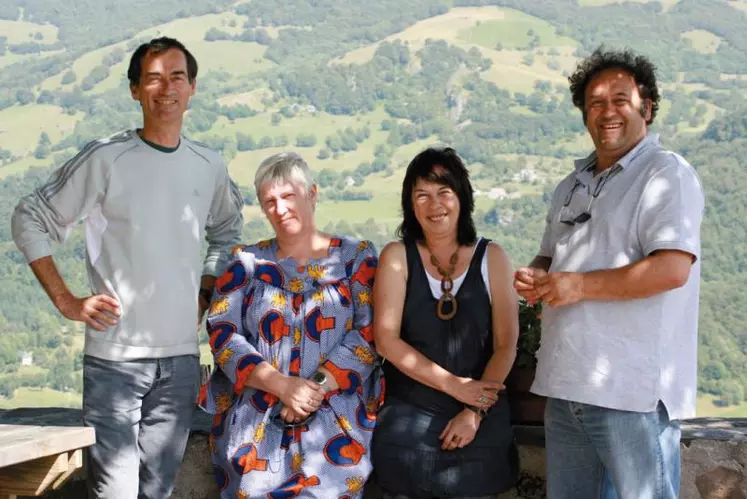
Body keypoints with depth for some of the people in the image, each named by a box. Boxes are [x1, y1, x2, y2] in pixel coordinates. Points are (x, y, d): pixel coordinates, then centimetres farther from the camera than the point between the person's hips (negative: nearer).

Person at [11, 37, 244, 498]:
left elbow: (226, 234, 24)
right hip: (115, 356, -4)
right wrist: (65, 300, -7)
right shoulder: (105, 159, -6)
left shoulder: (209, 167, 7)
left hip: (182, 358, 4)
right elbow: (30, 219, -1)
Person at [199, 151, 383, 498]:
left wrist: (317, 387, -14)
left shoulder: (356, 257, 7)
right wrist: (283, 385, -12)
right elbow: (221, 332, 1)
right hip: (254, 426, 2)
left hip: (336, 423, -1)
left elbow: (369, 332, -2)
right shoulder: (248, 262, 11)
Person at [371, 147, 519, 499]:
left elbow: (506, 346, -2)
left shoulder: (491, 258, 0)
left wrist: (475, 413, -10)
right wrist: (454, 386, -13)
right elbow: (386, 340, -9)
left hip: (480, 423, 1)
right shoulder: (397, 257, -2)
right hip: (408, 421, 0)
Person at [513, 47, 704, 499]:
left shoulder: (667, 174, -6)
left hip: (635, 391, -7)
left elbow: (673, 269, -19)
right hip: (567, 385, 8)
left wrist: (581, 285, -17)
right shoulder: (573, 185, 18)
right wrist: (535, 277, 3)